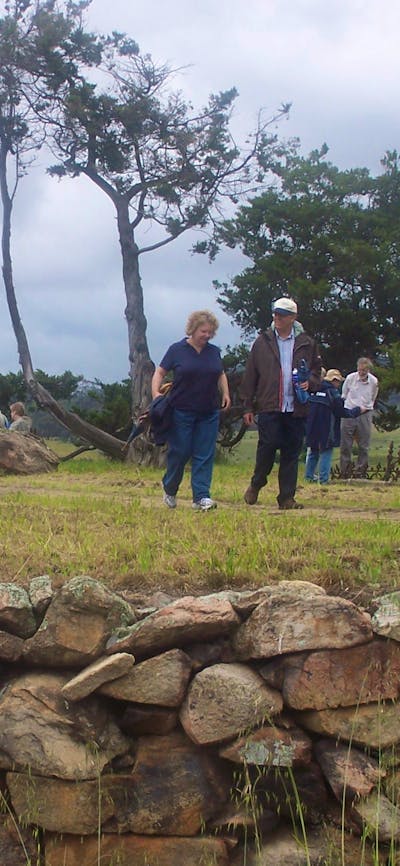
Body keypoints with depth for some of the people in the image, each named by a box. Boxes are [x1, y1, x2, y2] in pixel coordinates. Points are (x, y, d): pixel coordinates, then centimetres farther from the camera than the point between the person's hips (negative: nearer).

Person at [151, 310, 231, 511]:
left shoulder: (214, 352, 10)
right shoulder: (177, 350, -2)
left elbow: (221, 375, 23)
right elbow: (160, 373, 0)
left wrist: (225, 393, 8)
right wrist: (156, 393, -15)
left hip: (209, 413, 4)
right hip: (181, 411, -3)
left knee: (204, 456, 0)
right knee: (179, 452, 1)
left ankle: (201, 497, 1)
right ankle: (169, 491, 22)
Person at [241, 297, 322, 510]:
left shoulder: (306, 344, 8)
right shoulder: (262, 342, 5)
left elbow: (316, 370, 16)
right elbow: (250, 376, 6)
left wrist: (310, 382, -7)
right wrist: (248, 406, 3)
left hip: (296, 409, 2)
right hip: (269, 406, -2)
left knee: (291, 453, 4)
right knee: (267, 446, -7)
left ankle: (287, 497, 10)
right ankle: (256, 484, 18)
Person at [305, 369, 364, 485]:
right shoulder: (333, 393, -13)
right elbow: (341, 412, -10)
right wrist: (356, 410, 3)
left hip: (312, 429, 6)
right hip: (326, 431, -6)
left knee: (313, 452, 17)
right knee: (326, 453, 0)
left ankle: (309, 475, 22)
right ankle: (324, 479, -4)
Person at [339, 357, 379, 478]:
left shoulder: (374, 382, -1)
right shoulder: (350, 378, -4)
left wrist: (366, 408, 11)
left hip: (365, 415, 1)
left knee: (364, 446, 2)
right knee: (345, 445, 0)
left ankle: (360, 472, 10)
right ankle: (345, 472, 8)